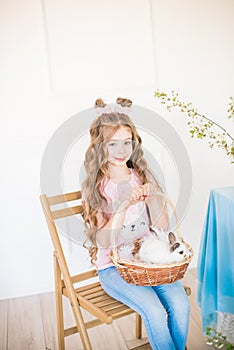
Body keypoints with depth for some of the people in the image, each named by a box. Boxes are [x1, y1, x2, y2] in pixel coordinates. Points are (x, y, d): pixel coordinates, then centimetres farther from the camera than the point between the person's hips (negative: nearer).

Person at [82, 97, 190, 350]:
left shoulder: (143, 176, 3)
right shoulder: (96, 187, -6)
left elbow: (162, 227, 1)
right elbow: (103, 241, -14)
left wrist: (152, 197, -17)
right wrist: (123, 204, -27)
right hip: (113, 266, -3)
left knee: (180, 304, -20)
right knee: (154, 311, -24)